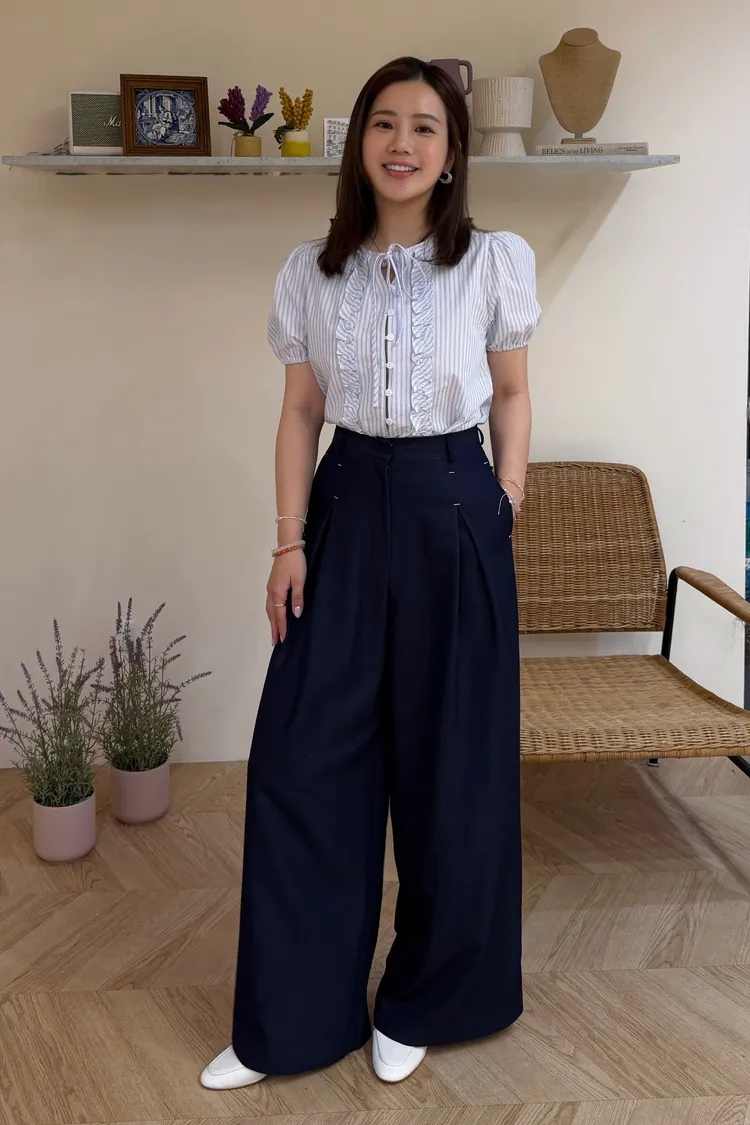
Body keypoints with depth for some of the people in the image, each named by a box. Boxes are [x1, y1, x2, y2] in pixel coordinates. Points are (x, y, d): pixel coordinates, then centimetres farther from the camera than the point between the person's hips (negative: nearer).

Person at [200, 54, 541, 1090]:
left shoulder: (496, 263, -2)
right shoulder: (311, 271, 4)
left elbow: (511, 393, 7)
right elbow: (301, 412, 6)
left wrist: (505, 508, 1)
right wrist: (290, 541, -1)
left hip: (454, 511, -2)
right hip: (347, 507, 2)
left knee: (450, 761, 6)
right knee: (301, 759, 2)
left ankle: (425, 1002, 30)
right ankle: (288, 1020, 20)